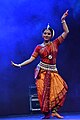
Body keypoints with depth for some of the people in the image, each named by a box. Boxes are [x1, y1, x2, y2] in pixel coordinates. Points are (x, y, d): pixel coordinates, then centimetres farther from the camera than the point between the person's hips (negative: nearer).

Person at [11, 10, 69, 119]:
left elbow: (66, 32, 3)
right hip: (42, 71, -1)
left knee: (61, 88, -17)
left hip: (53, 71, 1)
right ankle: (47, 113, 0)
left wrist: (63, 20, -1)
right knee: (43, 92, -8)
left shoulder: (55, 43, 7)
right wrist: (19, 65, -4)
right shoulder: (39, 47, 6)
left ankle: (54, 111, -12)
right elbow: (31, 59, 4)